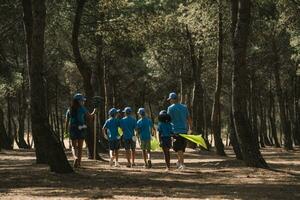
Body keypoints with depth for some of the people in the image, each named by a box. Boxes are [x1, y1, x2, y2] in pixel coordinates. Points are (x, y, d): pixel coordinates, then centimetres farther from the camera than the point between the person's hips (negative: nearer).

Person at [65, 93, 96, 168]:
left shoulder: (69, 110, 3)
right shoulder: (82, 109, -5)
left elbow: (67, 121, 1)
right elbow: (89, 117, 2)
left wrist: (67, 129, 13)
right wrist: (94, 112, 20)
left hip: (72, 129, 2)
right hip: (81, 129, -1)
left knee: (74, 146, 8)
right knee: (80, 147, 10)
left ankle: (75, 157, -21)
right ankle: (79, 162, 12)